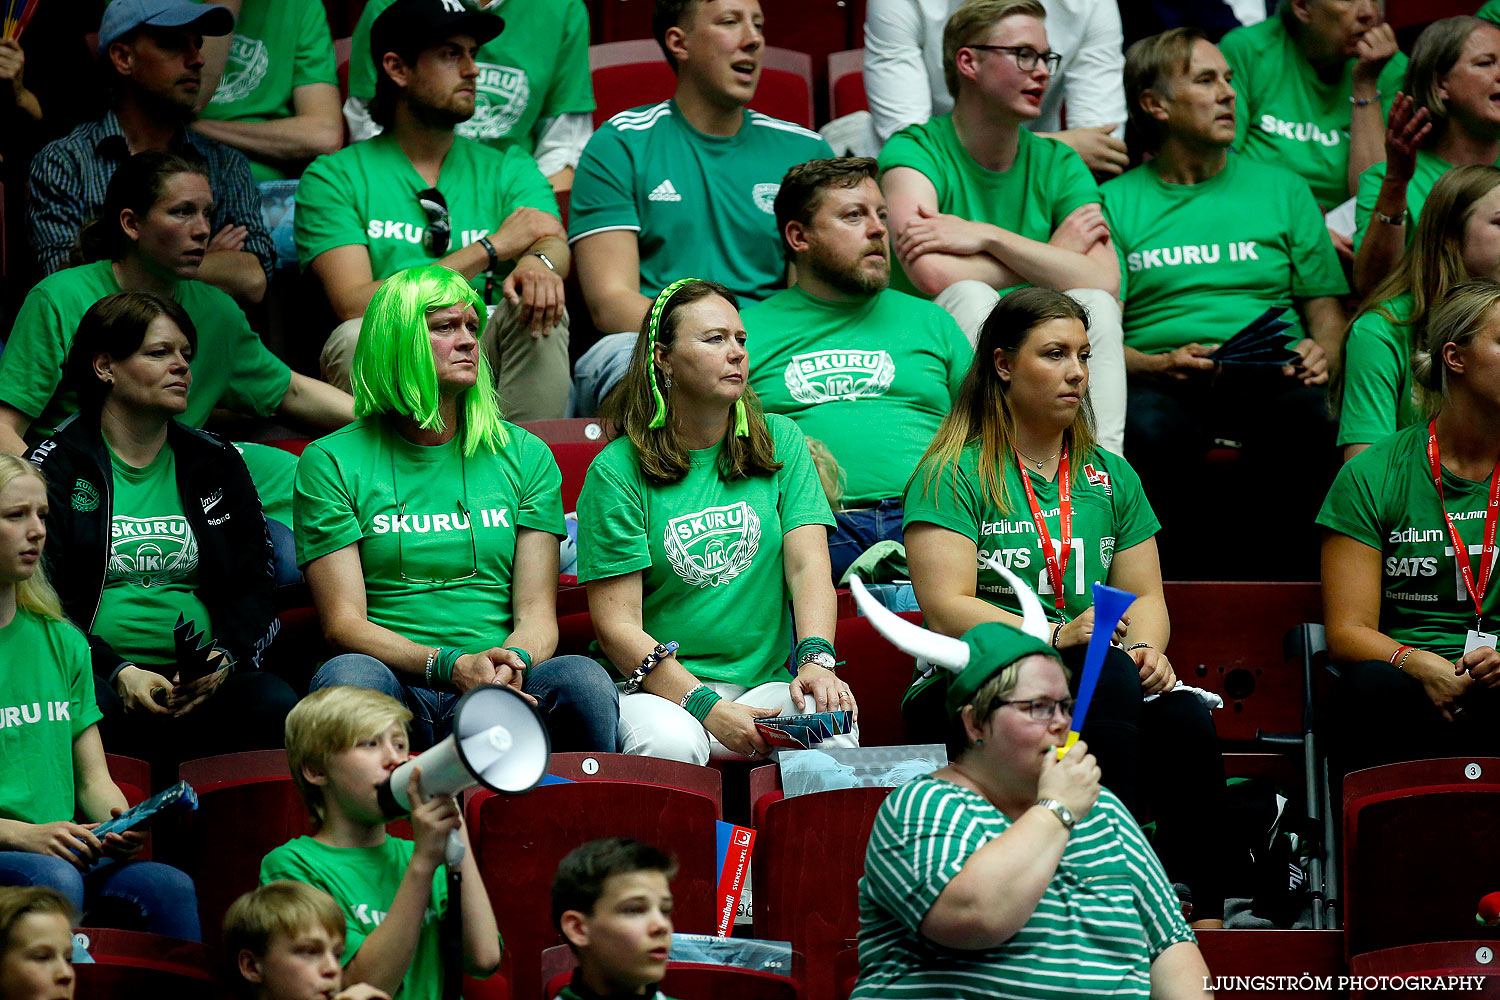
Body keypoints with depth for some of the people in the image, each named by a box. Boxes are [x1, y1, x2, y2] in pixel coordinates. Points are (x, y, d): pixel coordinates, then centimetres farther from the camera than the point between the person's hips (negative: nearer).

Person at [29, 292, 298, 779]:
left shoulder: (216, 462, 20)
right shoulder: (55, 468, 8)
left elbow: (254, 588, 16)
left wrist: (224, 658, -7)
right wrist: (117, 673, -16)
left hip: (206, 680, 3)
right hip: (99, 678, -3)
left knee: (276, 705, -30)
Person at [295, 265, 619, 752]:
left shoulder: (524, 455, 16)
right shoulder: (331, 462, 7)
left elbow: (537, 614, 9)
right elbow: (343, 624, -2)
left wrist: (511, 663, -17)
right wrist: (451, 665, -20)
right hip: (397, 685, -2)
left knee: (581, 679, -31)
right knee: (348, 675, -37)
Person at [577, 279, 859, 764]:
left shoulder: (780, 442, 11)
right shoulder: (616, 470, -2)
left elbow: (808, 565, -1)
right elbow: (617, 626, -7)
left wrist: (816, 660, -22)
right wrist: (708, 708, -21)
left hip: (766, 682, 2)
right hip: (660, 687, -2)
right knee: (671, 742, -37)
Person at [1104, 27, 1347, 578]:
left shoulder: (1283, 190, 23)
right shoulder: (1115, 202, 16)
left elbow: (1326, 305, 20)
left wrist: (1322, 354, -4)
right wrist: (1158, 365, -15)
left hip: (1271, 373, 1)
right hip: (1161, 380, -1)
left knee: (1308, 420, -36)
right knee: (1149, 429, -39)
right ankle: (1187, 572, -25)